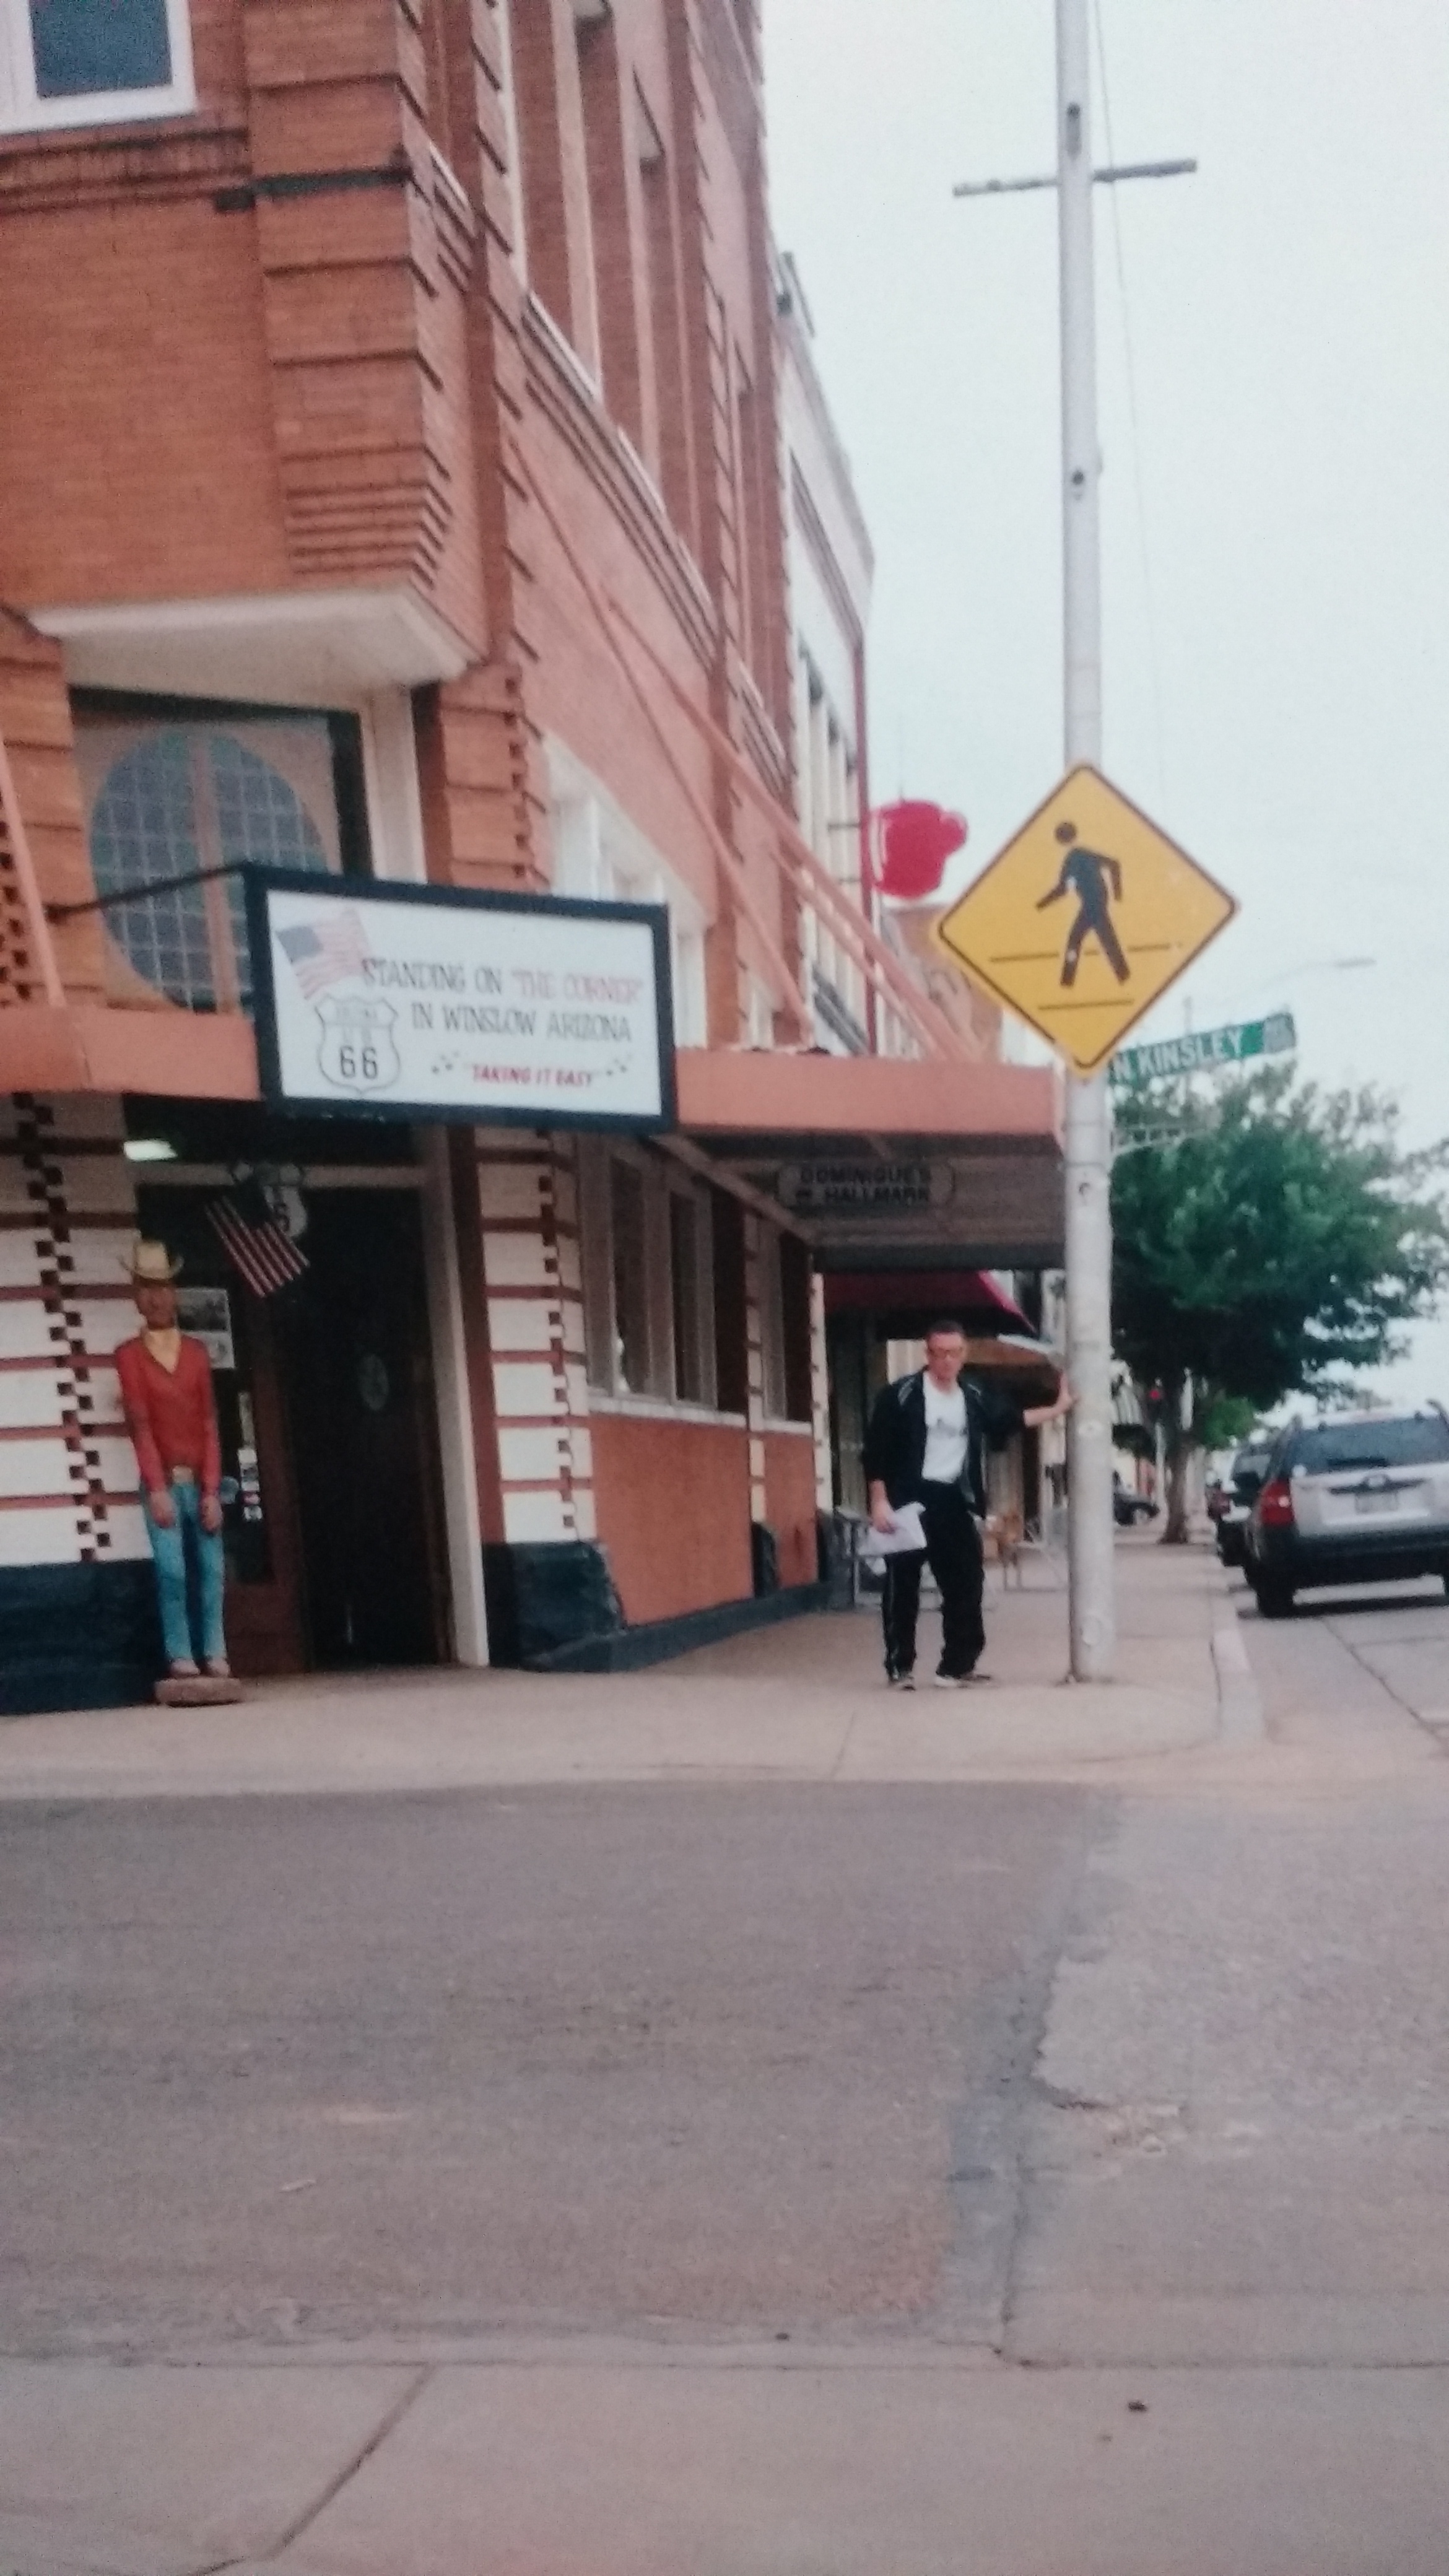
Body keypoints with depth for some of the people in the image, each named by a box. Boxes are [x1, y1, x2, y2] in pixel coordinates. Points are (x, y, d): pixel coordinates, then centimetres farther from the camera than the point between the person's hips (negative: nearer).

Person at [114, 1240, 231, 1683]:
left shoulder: (196, 1352, 11)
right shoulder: (130, 1355, 1)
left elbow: (209, 1425, 6)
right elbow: (140, 1425, -7)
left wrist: (211, 1490, -3)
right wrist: (158, 1488, -15)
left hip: (201, 1480, 3)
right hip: (162, 1482, -3)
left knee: (212, 1568, 0)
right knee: (171, 1568, -11)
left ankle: (215, 1654, 7)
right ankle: (181, 1656, -5)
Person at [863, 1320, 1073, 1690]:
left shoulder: (976, 1397, 8)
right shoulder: (901, 1395, -9)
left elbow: (1011, 1420, 20)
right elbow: (877, 1452, -9)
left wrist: (1060, 1408, 13)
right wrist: (880, 1502, -14)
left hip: (954, 1502, 5)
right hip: (910, 1500, -5)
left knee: (966, 1584, 6)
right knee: (902, 1588, -1)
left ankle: (958, 1665, 18)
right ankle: (900, 1667, 9)